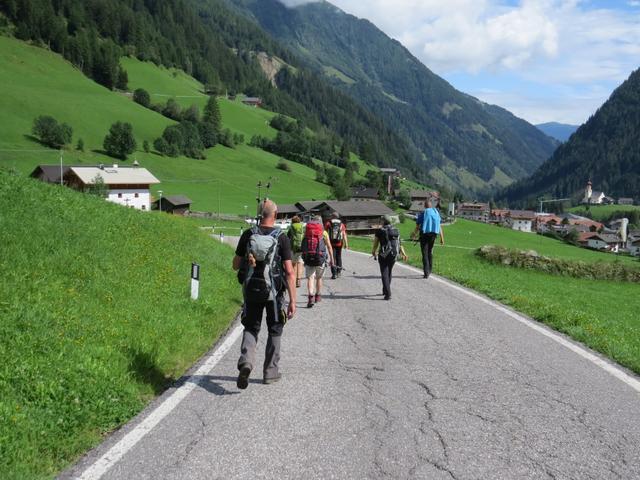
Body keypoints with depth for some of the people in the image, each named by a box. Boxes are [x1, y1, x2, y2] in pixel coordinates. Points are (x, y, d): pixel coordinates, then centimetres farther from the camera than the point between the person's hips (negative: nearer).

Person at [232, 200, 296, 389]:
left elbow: (236, 265, 1)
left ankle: (245, 361, -11)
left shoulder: (248, 235, -4)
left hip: (251, 290, 2)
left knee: (251, 328, 14)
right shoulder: (282, 238, -10)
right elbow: (289, 272, -14)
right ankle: (270, 371, 22)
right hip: (274, 292, -2)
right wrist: (293, 300, -12)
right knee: (274, 330, 16)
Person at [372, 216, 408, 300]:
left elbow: (375, 243, 3)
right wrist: (403, 253, -3)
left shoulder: (380, 231, -3)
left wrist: (374, 252, 20)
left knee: (384, 274, -1)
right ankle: (385, 290, 38)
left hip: (383, 255, -4)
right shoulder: (395, 231, 8)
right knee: (389, 272, 23)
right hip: (393, 255, 4)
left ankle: (388, 294, -13)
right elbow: (400, 243, 0)